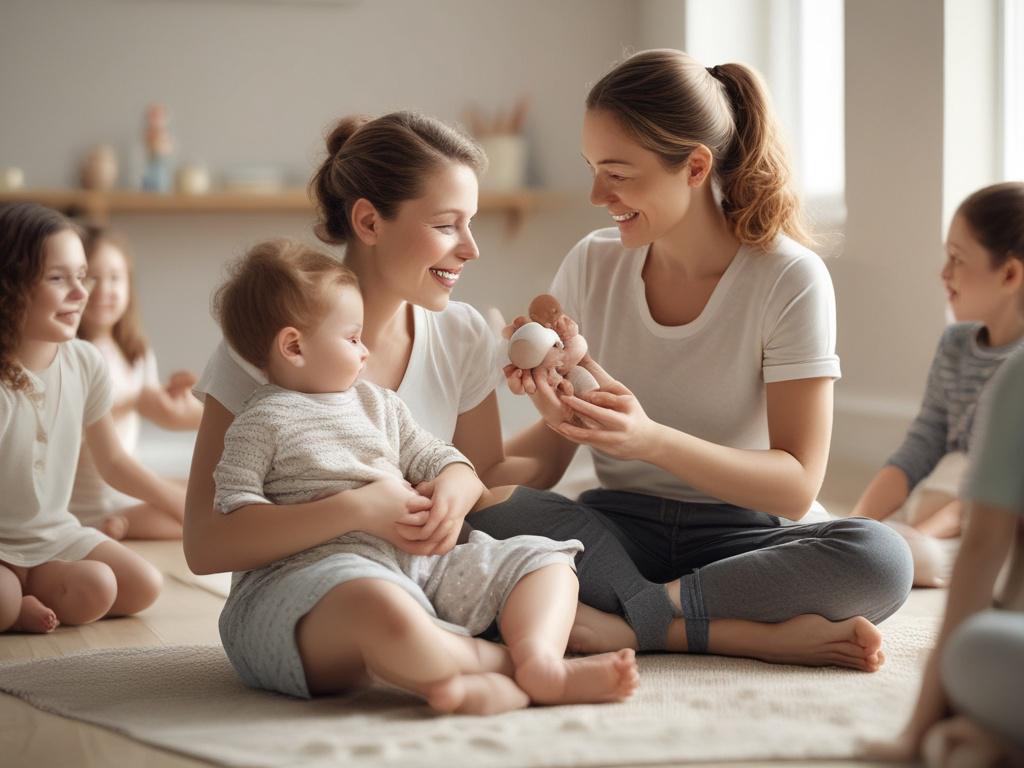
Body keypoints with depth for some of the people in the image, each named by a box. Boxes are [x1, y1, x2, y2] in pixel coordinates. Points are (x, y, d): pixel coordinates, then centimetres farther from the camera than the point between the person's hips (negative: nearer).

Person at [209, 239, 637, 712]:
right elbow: (233, 513, -6)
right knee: (374, 601, -44)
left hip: (417, 558, 8)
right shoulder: (261, 422, 3)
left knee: (544, 560, -5)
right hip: (312, 564, -7)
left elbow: (441, 460, 22)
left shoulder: (378, 404, 24)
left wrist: (452, 489, -6)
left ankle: (541, 664, -31)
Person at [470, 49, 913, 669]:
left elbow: (797, 485, -15)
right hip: (616, 531, 3)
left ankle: (624, 621, -24)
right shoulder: (591, 267, 3)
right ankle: (761, 633, -27)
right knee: (470, 507, -28)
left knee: (880, 557, -34)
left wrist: (653, 440, -30)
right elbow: (549, 452, 4)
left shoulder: (790, 279, -9)